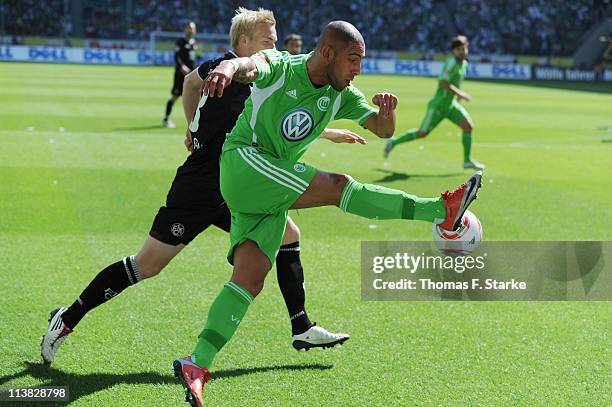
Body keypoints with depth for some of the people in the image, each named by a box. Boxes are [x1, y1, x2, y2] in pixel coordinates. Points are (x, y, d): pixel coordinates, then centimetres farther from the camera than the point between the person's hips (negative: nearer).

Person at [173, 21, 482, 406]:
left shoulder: (342, 95, 7)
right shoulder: (280, 67, -9)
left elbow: (383, 130, 6)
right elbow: (250, 65, -30)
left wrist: (387, 110, -19)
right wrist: (229, 69, -56)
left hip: (273, 192, 6)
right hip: (242, 162, -6)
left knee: (251, 277, -12)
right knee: (337, 185, -21)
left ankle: (197, 363, -15)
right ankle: (441, 211, -16)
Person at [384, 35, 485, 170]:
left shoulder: (464, 63, 6)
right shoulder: (452, 62, -21)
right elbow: (442, 82, -30)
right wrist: (460, 93, -30)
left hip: (451, 104, 8)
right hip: (438, 105, -8)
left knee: (469, 126, -7)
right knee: (422, 133, -1)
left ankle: (467, 160, 0)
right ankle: (394, 142, 21)